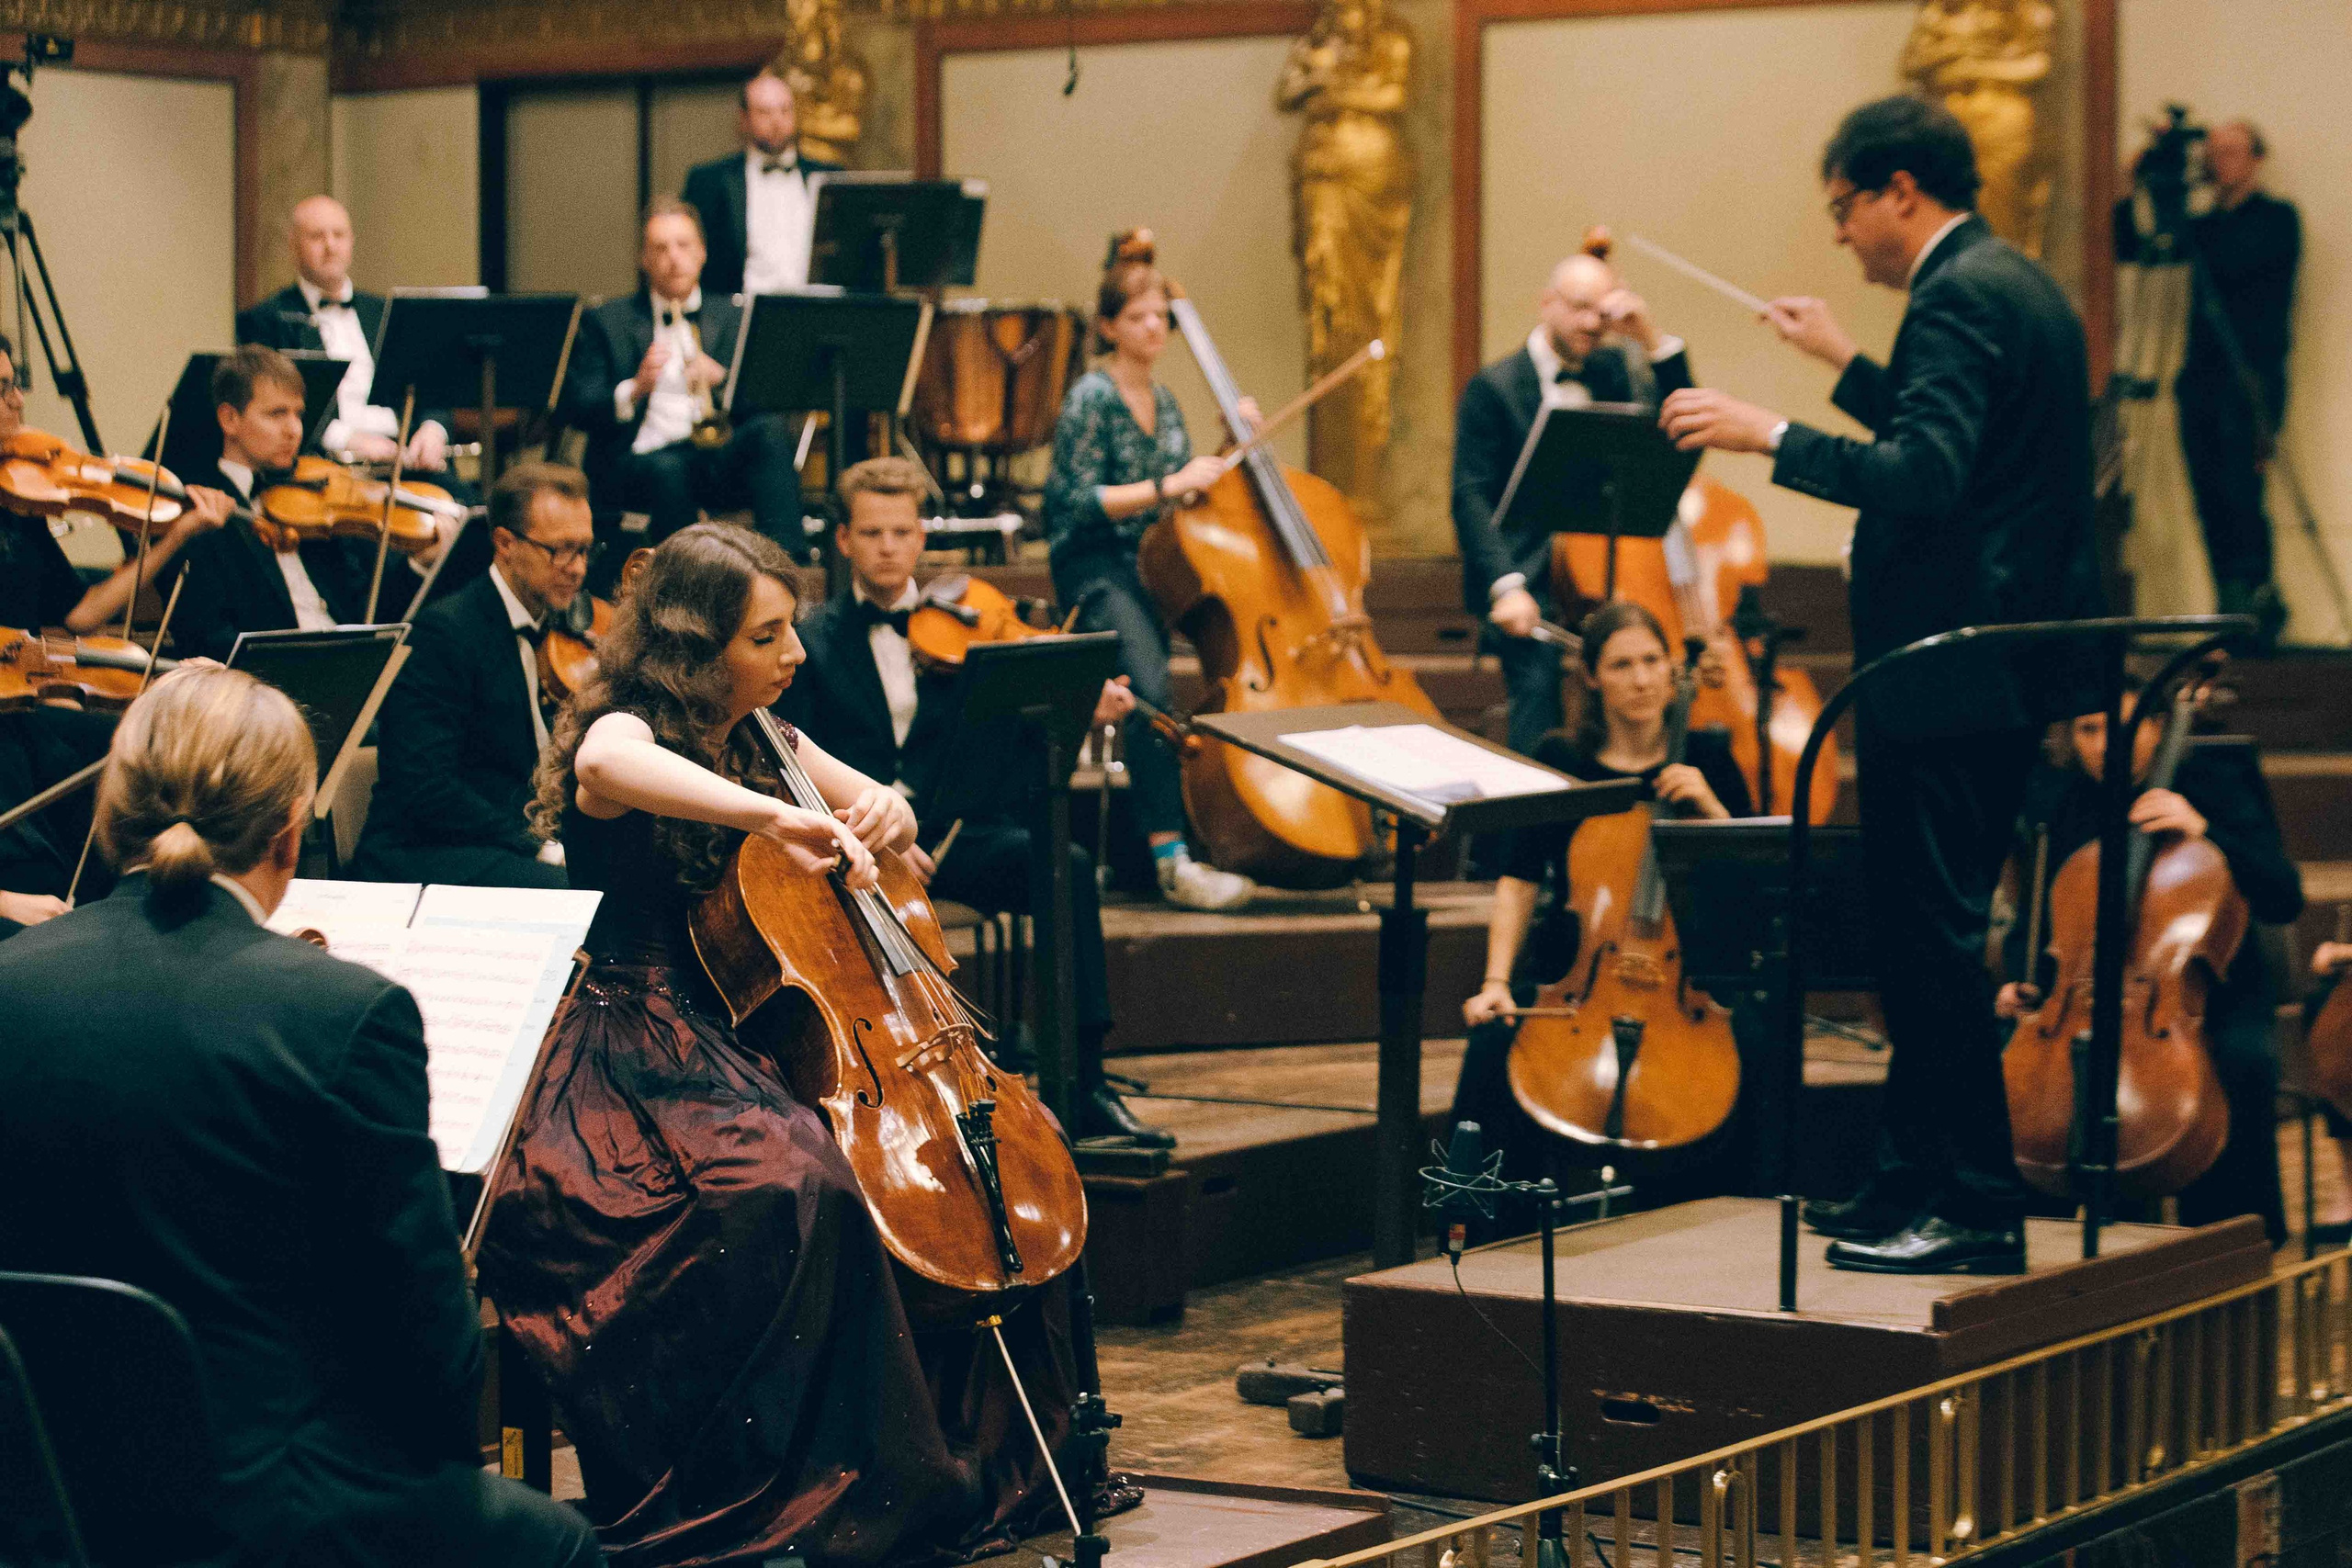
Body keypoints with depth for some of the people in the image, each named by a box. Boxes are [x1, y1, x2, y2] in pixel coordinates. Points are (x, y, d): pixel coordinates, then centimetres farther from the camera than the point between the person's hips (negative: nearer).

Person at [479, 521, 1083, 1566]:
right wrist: (772, 817, -48)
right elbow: (606, 766, -40)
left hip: (750, 1044, 9)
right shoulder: (627, 730, -12)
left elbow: (889, 819, 26)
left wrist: (883, 813, 1)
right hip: (639, 1062, -8)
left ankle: (980, 1463, 6)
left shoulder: (761, 742, 12)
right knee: (798, 1179, -36)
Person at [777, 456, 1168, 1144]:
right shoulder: (811, 641, 9)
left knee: (1067, 865, -25)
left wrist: (1082, 713, -16)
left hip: (949, 835, 2)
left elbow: (1011, 740, 6)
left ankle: (1085, 1086, -26)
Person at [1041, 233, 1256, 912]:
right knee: (1152, 689, -30)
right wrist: (1167, 486, -20)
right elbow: (1080, 501, -15)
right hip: (1095, 569, -9)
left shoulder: (1164, 403, 16)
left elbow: (1193, 499, 20)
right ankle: (1171, 857, -34)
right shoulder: (1092, 399, -6)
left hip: (1154, 566, 9)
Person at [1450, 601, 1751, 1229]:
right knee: (1493, 1048, -29)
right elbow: (1519, 881, 2)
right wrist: (1497, 980, -11)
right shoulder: (1557, 760, 5)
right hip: (1572, 963, 0)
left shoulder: (1705, 757, 7)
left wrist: (1709, 806, -12)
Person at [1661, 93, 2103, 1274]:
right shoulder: (2019, 288, 17)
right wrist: (1845, 364, 31)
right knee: (1926, 930, 16)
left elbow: (1923, 478, -27)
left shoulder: (1961, 297, -16)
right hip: (2004, 664, 11)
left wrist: (1767, 435, -24)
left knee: (1930, 933, -6)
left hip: (1947, 680, -11)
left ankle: (1976, 1209, -3)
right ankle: (1912, 1178, 24)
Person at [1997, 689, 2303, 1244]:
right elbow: (2034, 923, 16)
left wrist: (2203, 832, -23)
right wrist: (2024, 983, -4)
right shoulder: (2055, 803, 6)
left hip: (2206, 990, -3)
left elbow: (2283, 899, -11)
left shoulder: (2213, 784, -3)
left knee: (2243, 1061, -34)